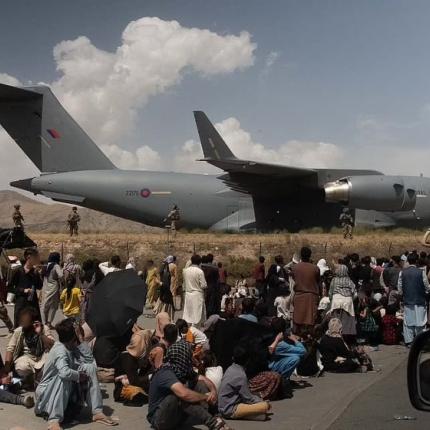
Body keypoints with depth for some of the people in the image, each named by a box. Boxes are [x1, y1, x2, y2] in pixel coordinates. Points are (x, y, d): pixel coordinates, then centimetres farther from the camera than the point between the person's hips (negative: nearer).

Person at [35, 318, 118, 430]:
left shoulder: (72, 347, -1)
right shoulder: (60, 350, -26)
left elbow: (89, 360, -9)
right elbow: (65, 372, -43)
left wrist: (81, 339, -14)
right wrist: (79, 376, -24)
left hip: (68, 393, 8)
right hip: (48, 392, -8)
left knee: (89, 367, -8)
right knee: (65, 377, -36)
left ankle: (97, 412, -11)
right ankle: (54, 420, -36)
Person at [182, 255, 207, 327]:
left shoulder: (185, 271, 1)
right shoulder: (200, 271, -13)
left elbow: (184, 283, 11)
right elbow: (203, 285, -10)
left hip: (188, 294, 5)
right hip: (197, 294, -5)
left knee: (187, 314, 11)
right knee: (197, 315, 2)